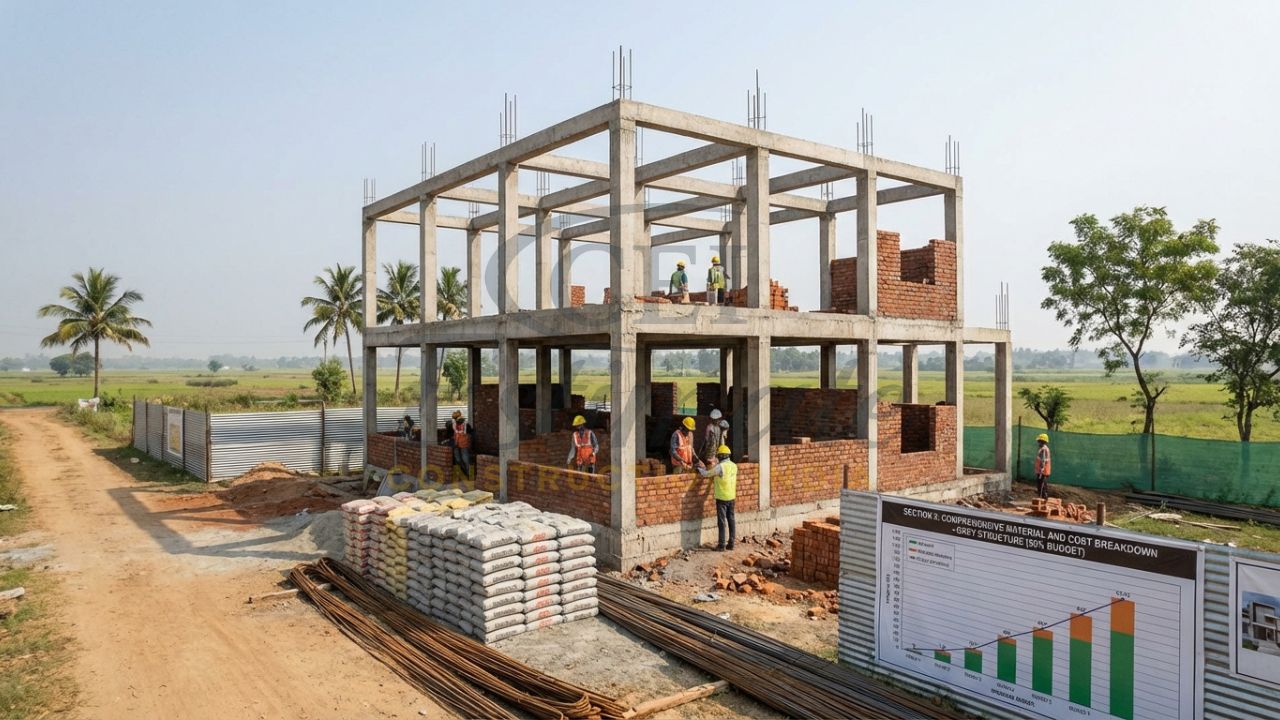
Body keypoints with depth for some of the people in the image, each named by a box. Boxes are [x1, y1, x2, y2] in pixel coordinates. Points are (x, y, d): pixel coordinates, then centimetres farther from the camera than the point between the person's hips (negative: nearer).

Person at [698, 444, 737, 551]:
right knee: (731, 520, 10)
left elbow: (706, 474, -12)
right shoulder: (734, 466, 5)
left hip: (721, 498, -6)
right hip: (732, 497, 6)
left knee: (721, 522, -1)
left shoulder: (720, 467, -18)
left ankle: (721, 545, 3)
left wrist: (699, 468, 6)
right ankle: (731, 543, 15)